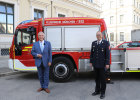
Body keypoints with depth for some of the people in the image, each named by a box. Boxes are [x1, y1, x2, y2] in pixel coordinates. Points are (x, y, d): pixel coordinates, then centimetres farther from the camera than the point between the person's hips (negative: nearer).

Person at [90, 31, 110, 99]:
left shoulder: (106, 43, -4)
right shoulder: (93, 43, 9)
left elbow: (107, 53, -8)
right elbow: (91, 53, 12)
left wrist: (107, 63, -13)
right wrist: (91, 62, 8)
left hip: (102, 64, -4)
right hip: (95, 64, 4)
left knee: (102, 78, 4)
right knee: (97, 78, 13)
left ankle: (103, 92, 17)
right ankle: (97, 90, 27)